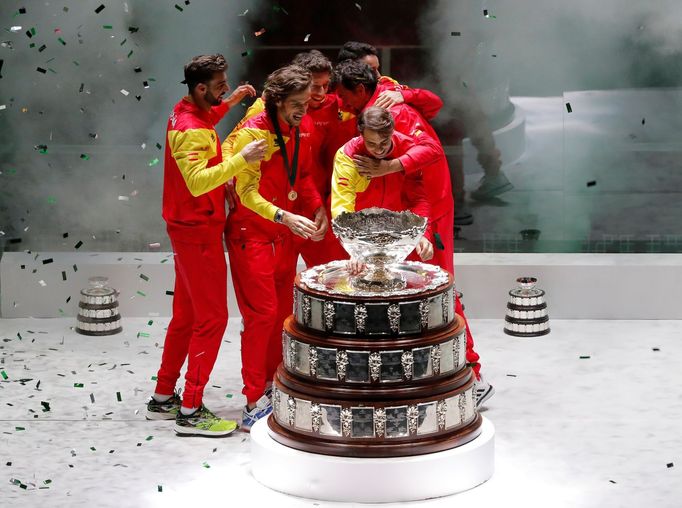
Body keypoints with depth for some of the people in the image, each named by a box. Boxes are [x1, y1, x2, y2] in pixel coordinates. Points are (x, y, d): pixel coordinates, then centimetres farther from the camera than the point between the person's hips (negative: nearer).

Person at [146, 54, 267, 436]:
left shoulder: (187, 114, 8)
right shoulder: (191, 131, -23)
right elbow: (198, 182, -36)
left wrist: (230, 102, 24)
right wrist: (241, 159, -39)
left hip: (189, 229, 10)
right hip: (198, 232, -10)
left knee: (187, 315, 16)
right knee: (212, 318, -7)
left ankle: (163, 398, 24)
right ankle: (191, 411, -5)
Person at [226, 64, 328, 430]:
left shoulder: (302, 129, 3)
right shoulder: (254, 133, -20)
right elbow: (247, 192, -24)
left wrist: (317, 208, -1)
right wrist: (285, 217, -37)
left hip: (286, 234, 7)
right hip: (251, 233, -7)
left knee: (282, 312, 10)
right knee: (262, 313, -10)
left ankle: (272, 386, 22)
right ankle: (254, 403, -6)